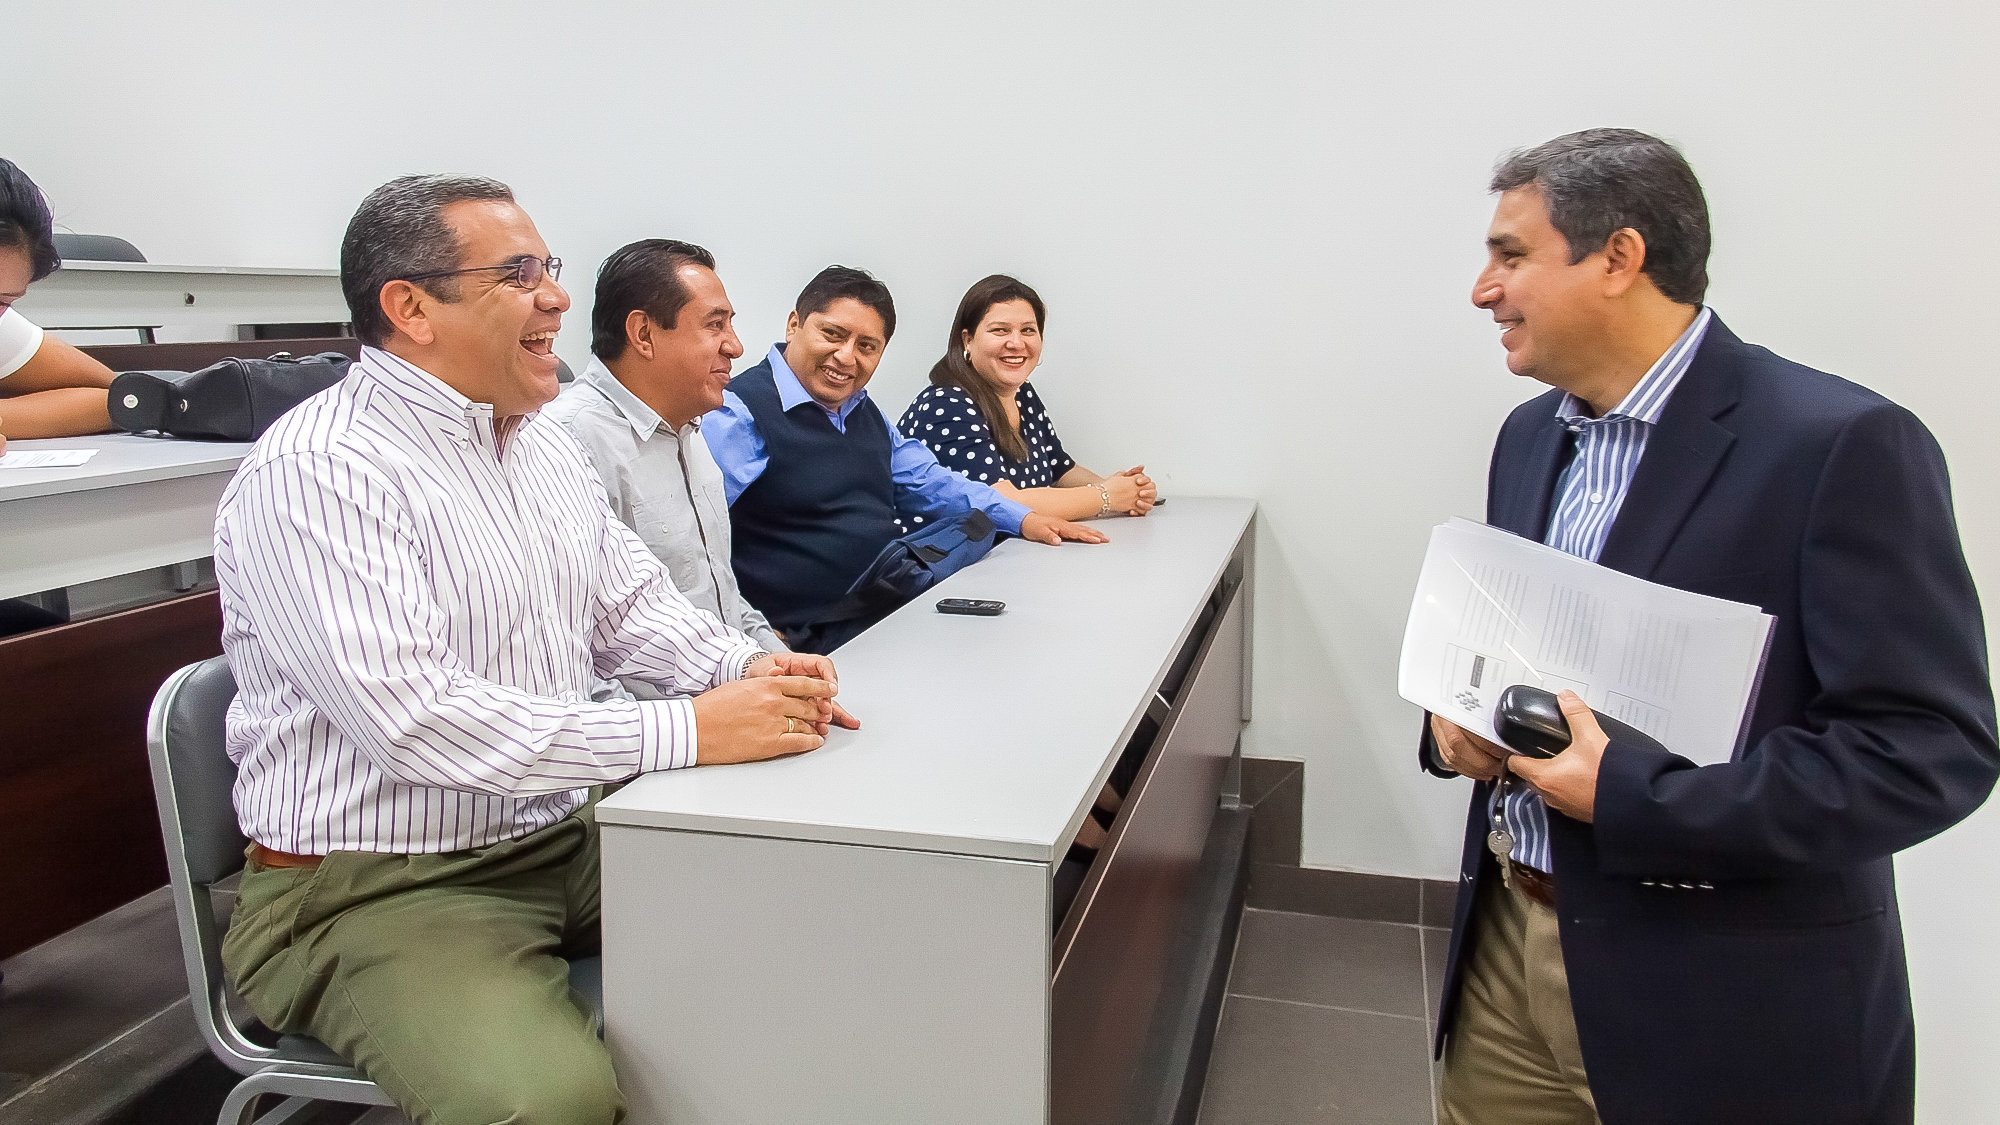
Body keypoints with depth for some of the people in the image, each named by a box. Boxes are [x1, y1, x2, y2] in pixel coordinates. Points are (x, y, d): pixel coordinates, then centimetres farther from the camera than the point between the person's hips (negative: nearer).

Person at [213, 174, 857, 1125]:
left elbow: (632, 603, 15)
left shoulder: (539, 441, 11)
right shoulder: (313, 475, -18)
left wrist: (749, 670, -7)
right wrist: (688, 733, -28)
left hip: (568, 833, 8)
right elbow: (412, 719, -27)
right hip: (382, 889, -8)